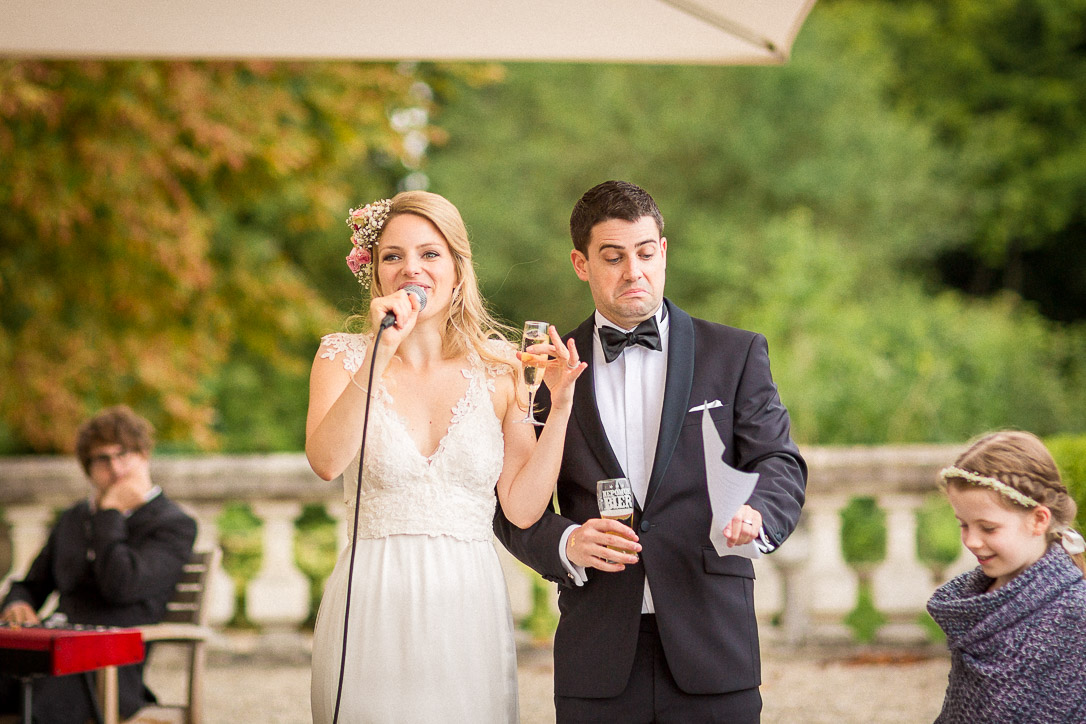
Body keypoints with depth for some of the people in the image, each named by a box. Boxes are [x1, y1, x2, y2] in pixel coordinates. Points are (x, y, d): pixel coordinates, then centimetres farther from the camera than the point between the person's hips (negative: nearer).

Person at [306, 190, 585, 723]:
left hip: (469, 612, 1)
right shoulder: (344, 356, 2)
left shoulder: (497, 367, 5)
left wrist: (559, 406, -8)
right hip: (374, 613, -1)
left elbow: (523, 508, 0)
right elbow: (326, 461, -17)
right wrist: (383, 350, -21)